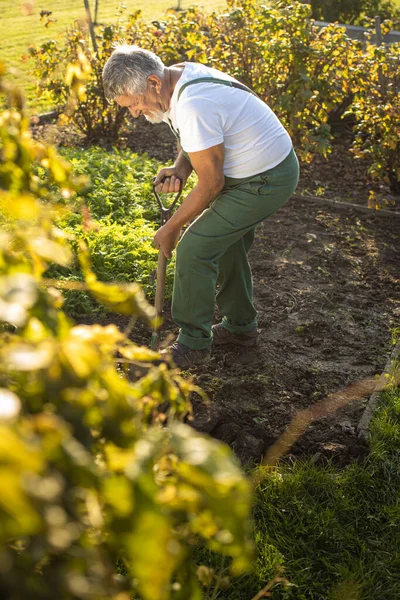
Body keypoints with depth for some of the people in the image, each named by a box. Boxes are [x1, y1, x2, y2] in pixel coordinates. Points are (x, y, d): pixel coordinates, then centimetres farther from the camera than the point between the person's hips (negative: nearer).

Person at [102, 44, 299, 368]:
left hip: (264, 181, -10)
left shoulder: (193, 106, -30)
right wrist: (180, 167, -7)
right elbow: (192, 140, 16)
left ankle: (194, 344, 5)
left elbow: (211, 184, -23)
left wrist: (170, 229, -11)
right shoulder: (180, 75, 2)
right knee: (226, 243, 21)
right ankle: (241, 326, 38)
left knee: (194, 248, -10)